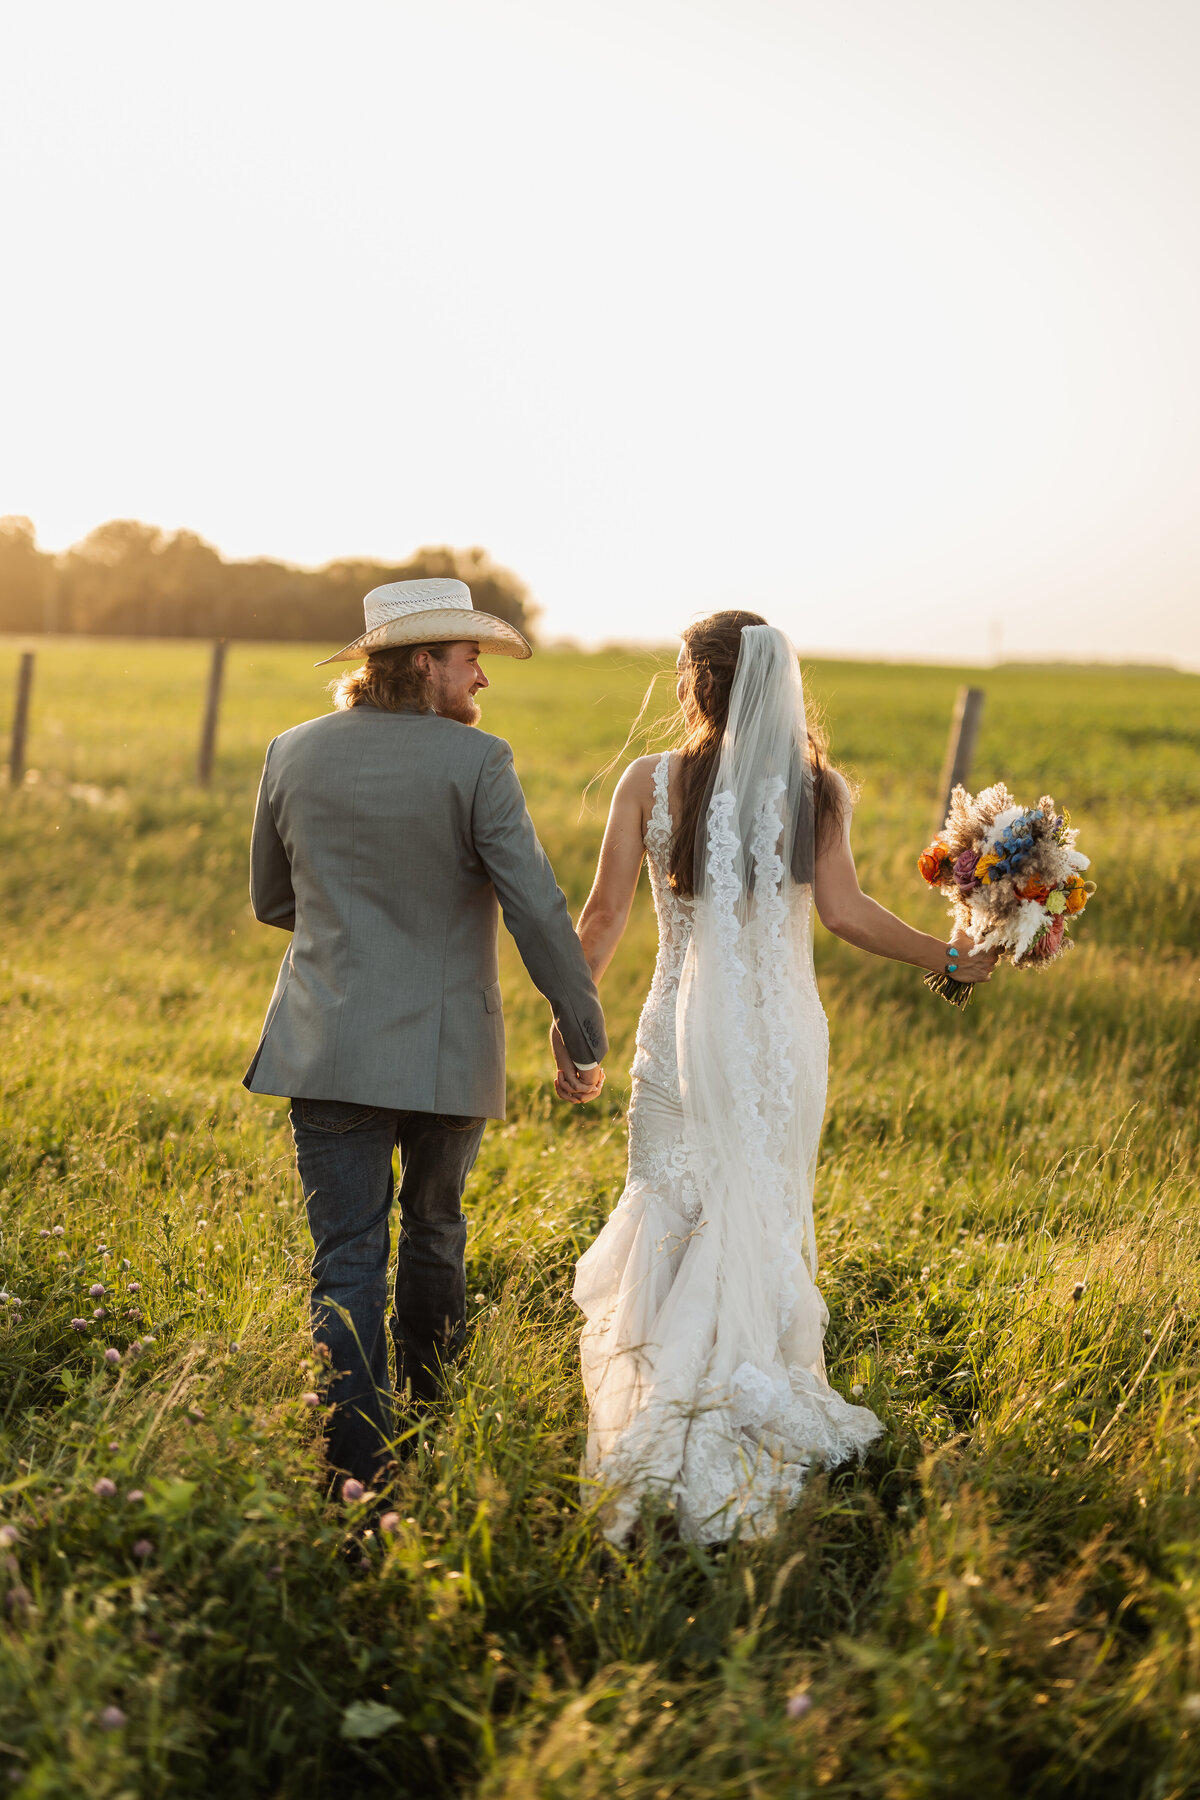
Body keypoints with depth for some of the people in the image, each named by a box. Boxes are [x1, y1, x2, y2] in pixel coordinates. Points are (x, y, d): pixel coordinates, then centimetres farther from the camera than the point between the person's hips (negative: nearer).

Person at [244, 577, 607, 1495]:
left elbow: (273, 900, 14)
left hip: (332, 1045, 1)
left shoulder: (294, 754, 2)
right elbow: (539, 911, -13)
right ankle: (429, 1411, 39)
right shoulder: (477, 763, -10)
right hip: (449, 1049, -1)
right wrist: (584, 1037, -5)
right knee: (435, 1229, 21)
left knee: (349, 1257, 2)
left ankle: (357, 1468, -4)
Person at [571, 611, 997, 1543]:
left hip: (686, 1036, -1)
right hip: (785, 1039, 1)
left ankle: (674, 1442, 5)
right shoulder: (819, 788, -2)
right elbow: (844, 912, -11)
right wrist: (953, 958, -3)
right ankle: (753, 1417, 17)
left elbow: (604, 919, -3)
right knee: (768, 1225, 12)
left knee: (674, 1222, 7)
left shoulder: (649, 780, -4)